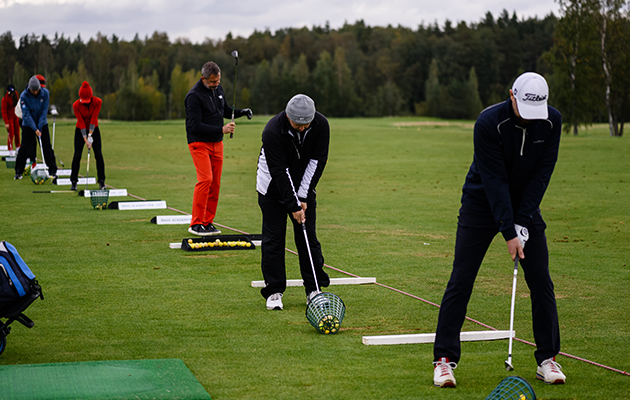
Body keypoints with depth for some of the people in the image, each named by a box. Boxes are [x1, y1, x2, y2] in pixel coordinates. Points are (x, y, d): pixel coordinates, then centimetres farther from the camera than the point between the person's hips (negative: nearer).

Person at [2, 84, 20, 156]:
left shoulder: (15, 94, -1)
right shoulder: (5, 99, -20)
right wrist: (6, 122, -21)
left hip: (16, 117, 6)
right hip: (9, 117, -6)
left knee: (17, 133, 11)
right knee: (11, 134, -7)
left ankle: (17, 148, 24)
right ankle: (11, 151, -1)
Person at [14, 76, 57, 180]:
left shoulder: (45, 93, -14)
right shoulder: (24, 96, -19)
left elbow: (44, 111, -11)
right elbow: (26, 114, -19)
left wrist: (40, 127, -15)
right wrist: (35, 129, -24)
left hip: (42, 124, 2)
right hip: (28, 125, -2)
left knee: (47, 147, -3)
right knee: (25, 147, -4)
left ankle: (53, 171, 1)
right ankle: (18, 172, 8)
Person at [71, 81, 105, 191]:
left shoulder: (97, 102, -19)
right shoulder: (76, 105, -20)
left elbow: (93, 119, -20)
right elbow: (81, 122, -19)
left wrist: (90, 135, -22)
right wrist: (85, 139, -23)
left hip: (94, 129, 1)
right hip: (80, 130, -1)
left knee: (99, 155, -7)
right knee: (77, 155, -9)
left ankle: (101, 181, 0)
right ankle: (73, 182, -2)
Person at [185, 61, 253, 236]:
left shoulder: (218, 89, 8)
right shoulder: (194, 96, -17)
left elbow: (225, 110, 23)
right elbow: (195, 125, -21)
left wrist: (241, 112, 4)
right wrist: (221, 129, -26)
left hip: (217, 143, 7)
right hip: (200, 143, -7)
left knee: (215, 183, 4)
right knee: (205, 179, -18)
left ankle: (208, 222, 11)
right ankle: (196, 224, -14)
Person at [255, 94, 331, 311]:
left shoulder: (321, 125, -19)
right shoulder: (273, 130, -29)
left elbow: (317, 161, -14)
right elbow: (280, 171, -27)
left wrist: (303, 198, -16)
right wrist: (293, 205, -26)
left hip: (304, 187, 3)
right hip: (274, 188, -3)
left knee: (308, 236, 0)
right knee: (273, 238, -4)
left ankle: (314, 289, 8)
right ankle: (274, 292, 3)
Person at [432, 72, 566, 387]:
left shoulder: (552, 121, -12)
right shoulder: (489, 122, -25)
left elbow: (542, 172, -11)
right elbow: (494, 180, -24)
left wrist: (522, 222, -17)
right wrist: (508, 233, -26)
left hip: (526, 205, 3)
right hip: (482, 204, -3)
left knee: (541, 281, -2)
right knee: (461, 280, -7)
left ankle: (547, 359, 9)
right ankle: (444, 359, -1)